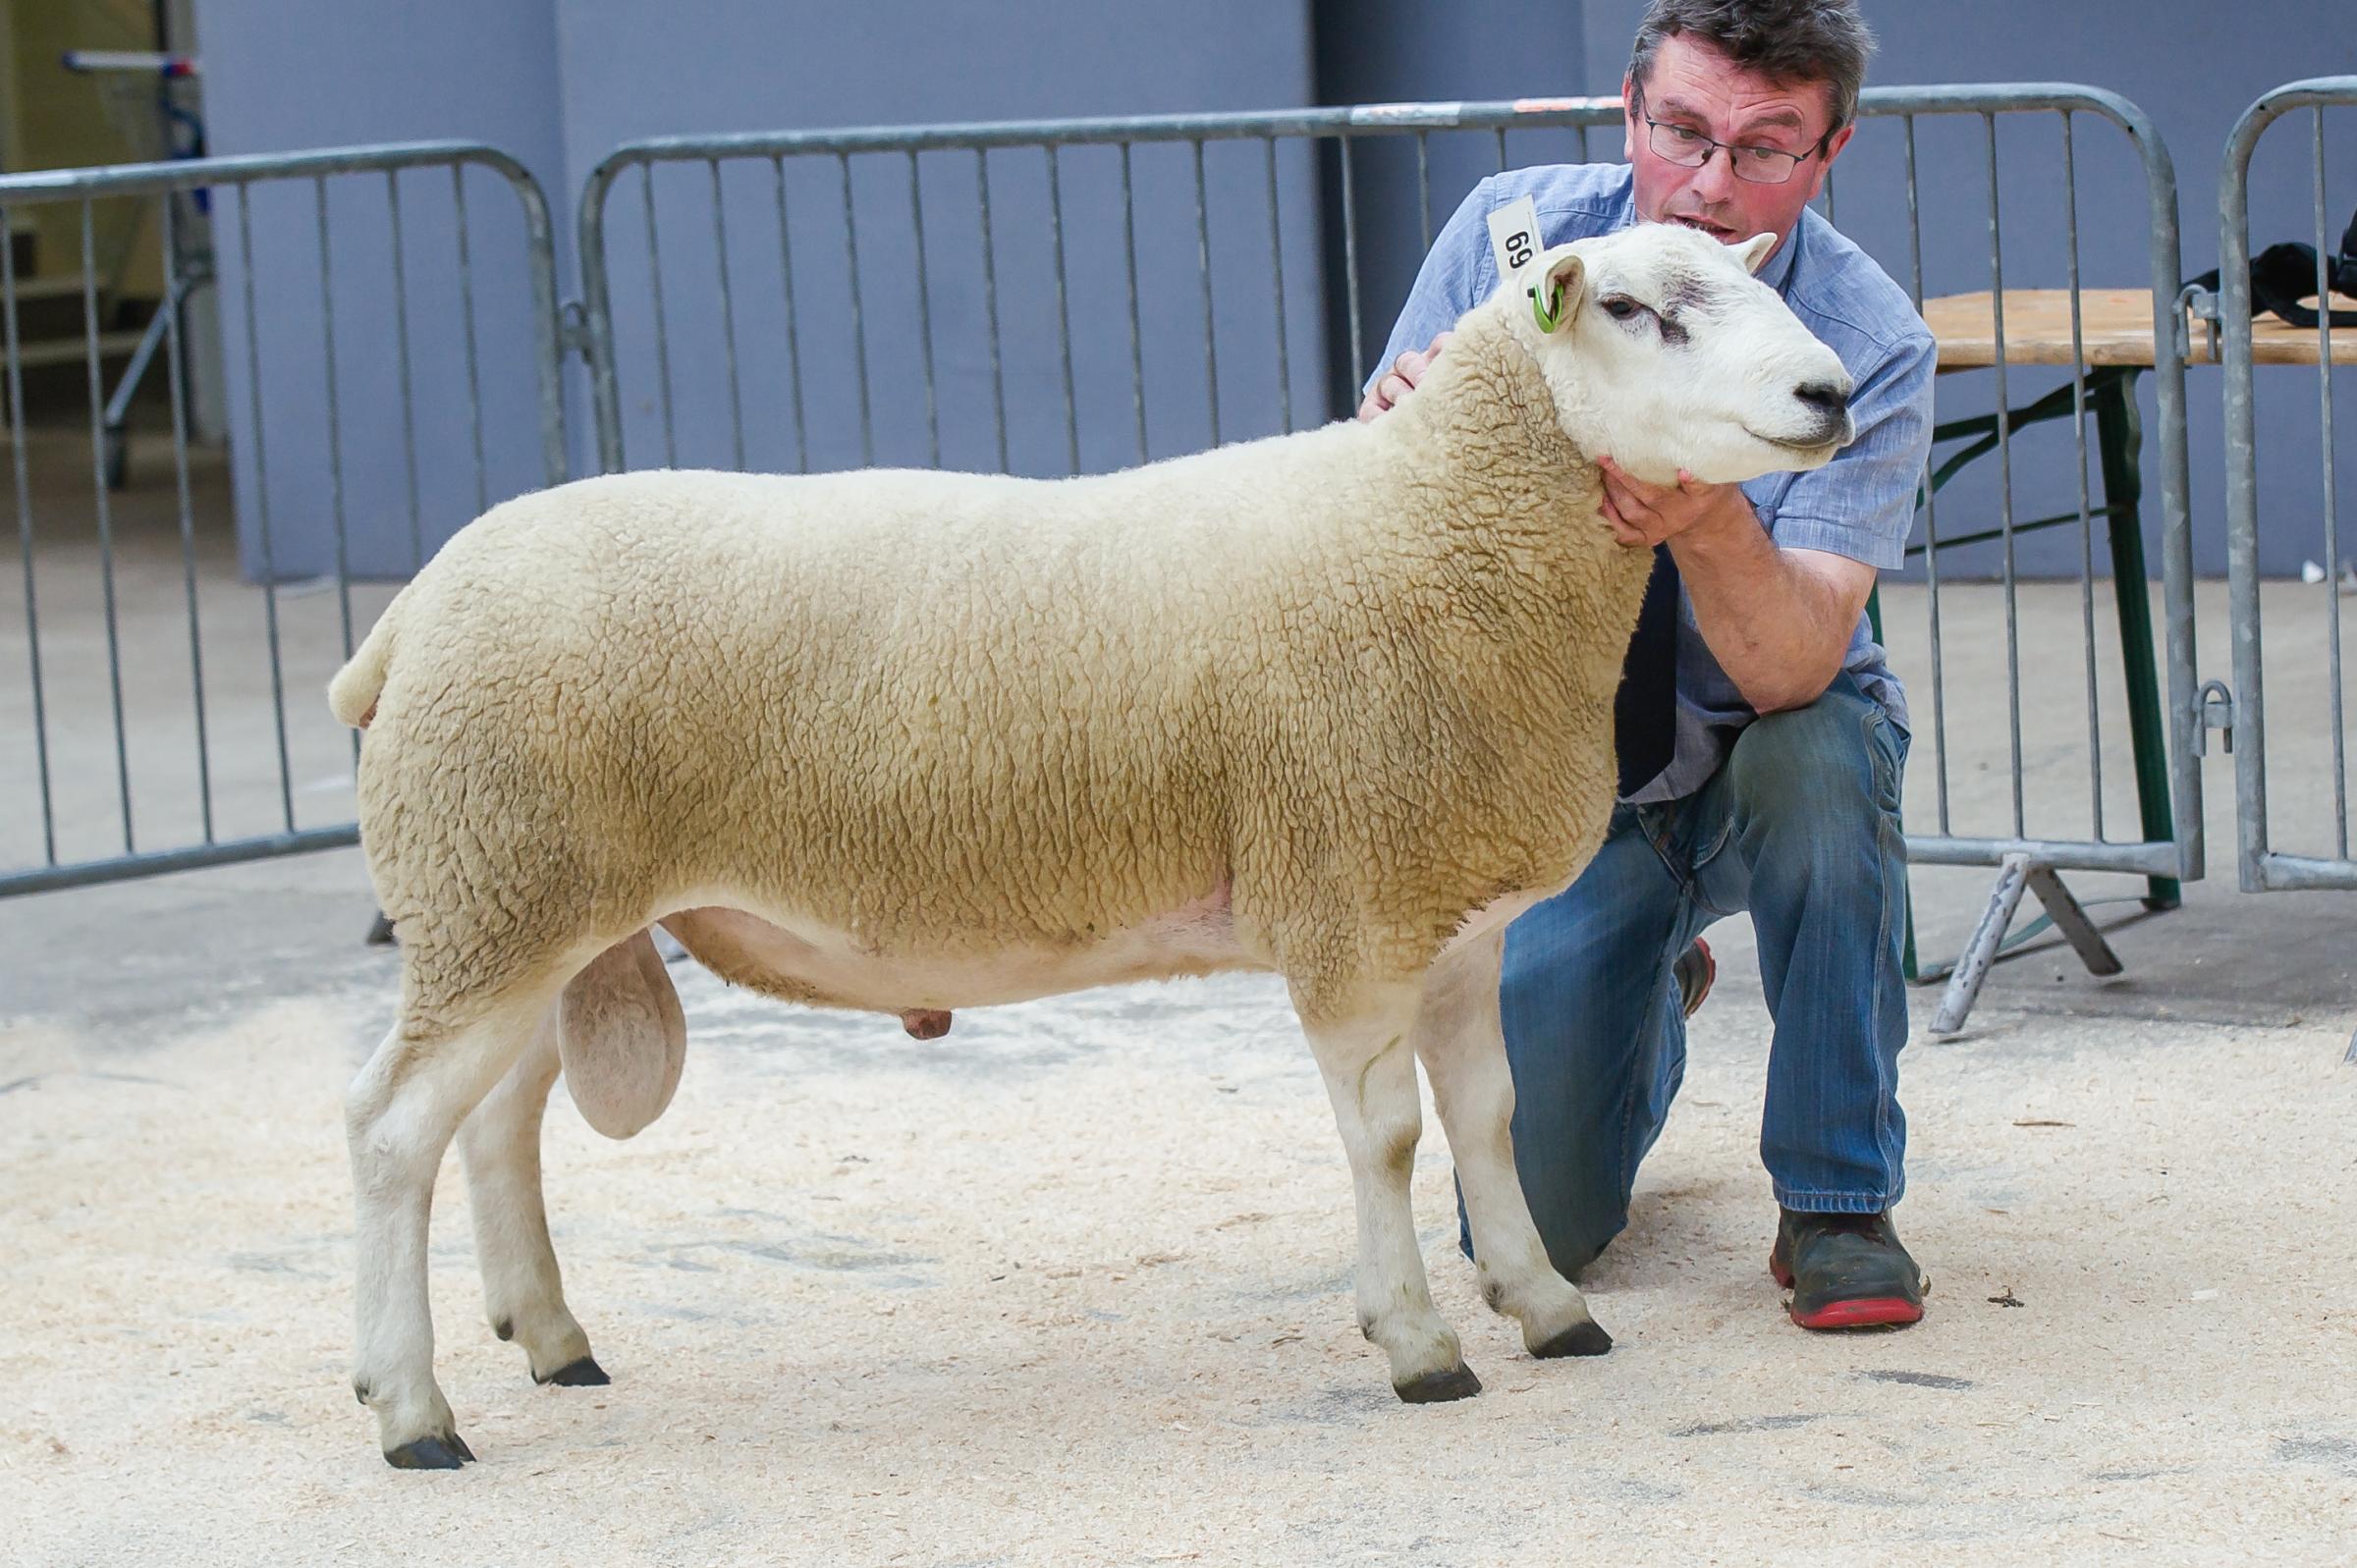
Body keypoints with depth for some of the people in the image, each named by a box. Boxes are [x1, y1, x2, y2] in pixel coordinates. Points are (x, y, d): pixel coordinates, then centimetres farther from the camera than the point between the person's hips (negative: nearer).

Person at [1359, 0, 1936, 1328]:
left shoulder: (1871, 344, -22)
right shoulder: (1510, 235, -14)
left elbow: (1793, 667, -33)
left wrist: (1712, 527, -54)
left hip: (1765, 758, -2)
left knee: (1817, 754, -39)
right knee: (1532, 1229, -8)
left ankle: (1837, 1202, -18)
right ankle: (1654, 988, 29)